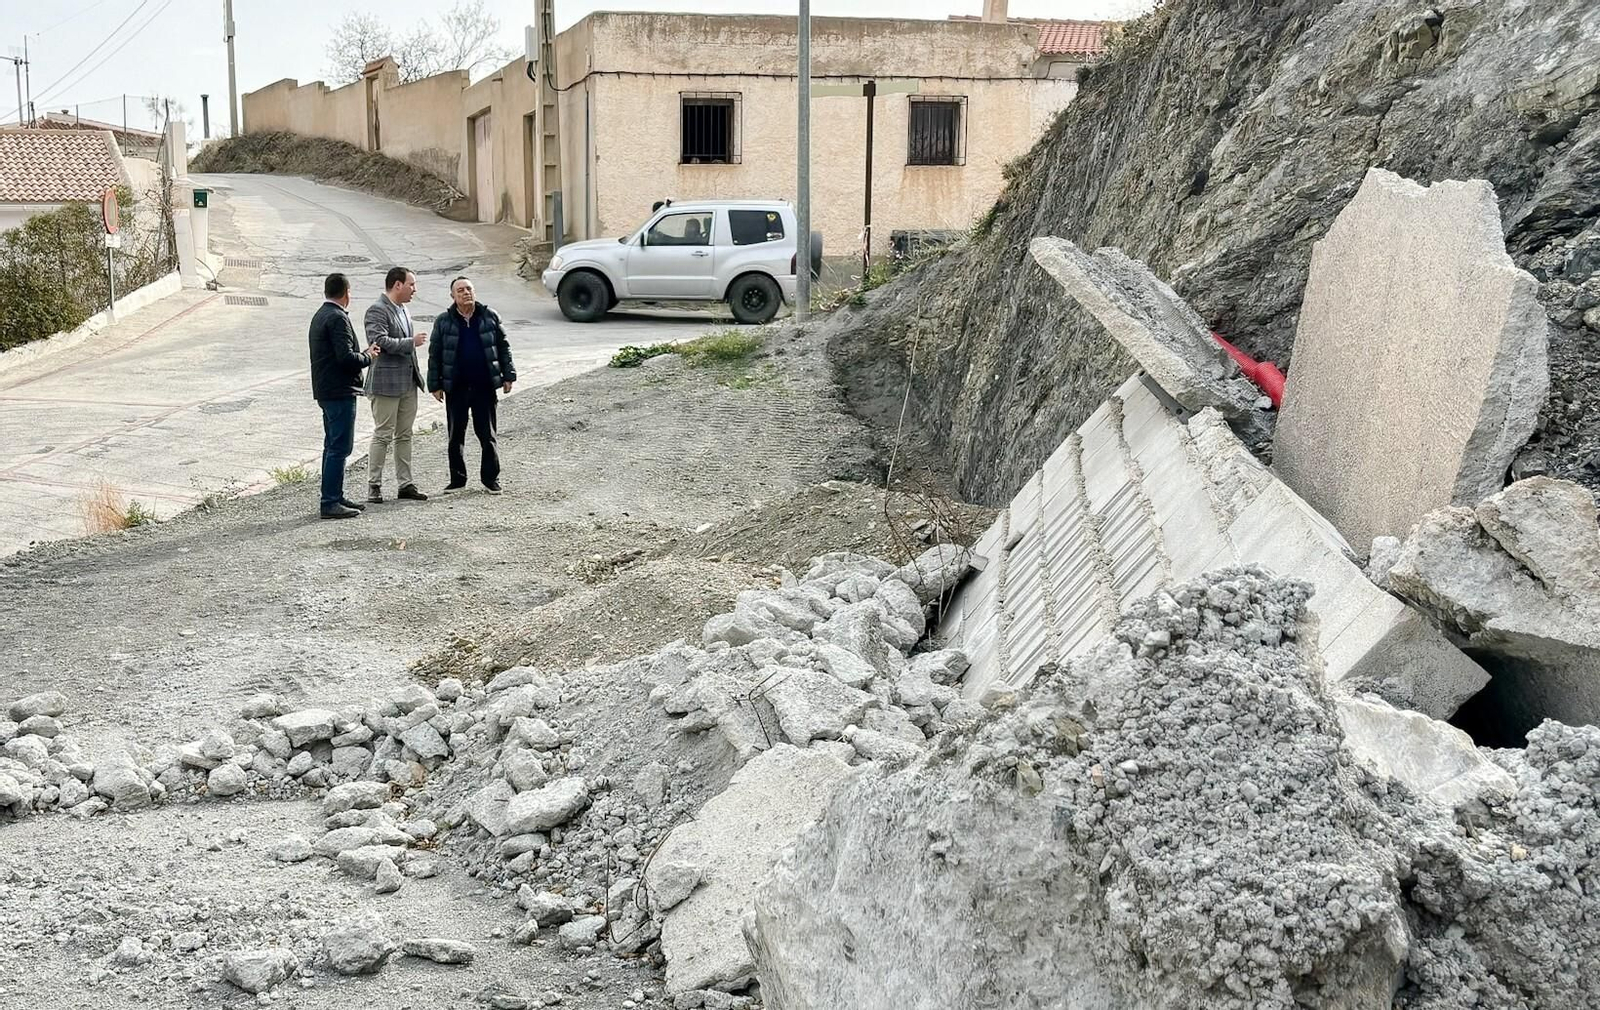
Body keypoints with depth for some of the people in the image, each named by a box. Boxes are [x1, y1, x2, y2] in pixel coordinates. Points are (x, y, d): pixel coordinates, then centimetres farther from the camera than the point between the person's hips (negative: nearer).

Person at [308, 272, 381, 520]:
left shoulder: (320, 316, 16)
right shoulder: (338, 318, -16)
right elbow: (346, 357, -23)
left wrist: (364, 353, 13)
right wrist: (368, 357, -6)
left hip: (325, 391, 11)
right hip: (340, 391, -11)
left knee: (332, 446, 16)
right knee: (339, 448, -8)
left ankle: (334, 497, 24)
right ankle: (330, 503, -8)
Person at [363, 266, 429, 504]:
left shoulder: (403, 309, 16)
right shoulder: (377, 310, -12)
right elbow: (379, 341, -24)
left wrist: (417, 375, 21)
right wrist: (411, 342, -19)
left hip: (408, 382, 9)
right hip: (386, 383, -8)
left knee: (404, 435, 11)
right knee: (383, 435, -4)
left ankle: (405, 484, 16)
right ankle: (373, 486, 2)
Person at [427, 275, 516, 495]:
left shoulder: (489, 317, 4)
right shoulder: (443, 322, 3)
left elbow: (503, 347, 8)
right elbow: (435, 355, 5)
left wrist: (508, 375, 3)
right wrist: (435, 385, 1)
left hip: (484, 386, 0)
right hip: (456, 388, 1)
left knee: (488, 435, 3)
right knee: (455, 435, 6)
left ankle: (491, 479, 12)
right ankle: (457, 479, 16)